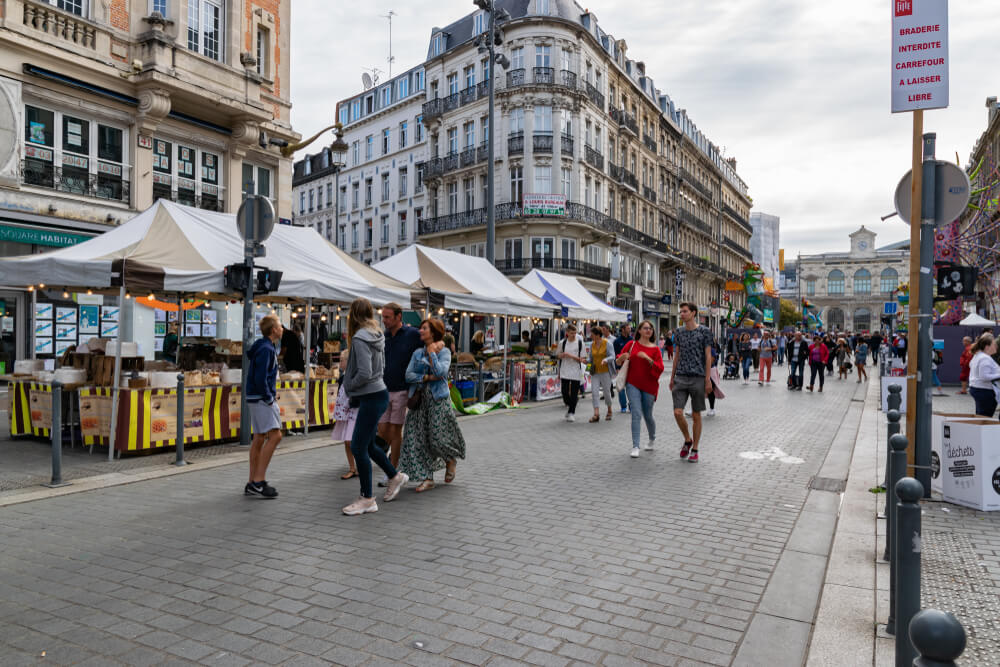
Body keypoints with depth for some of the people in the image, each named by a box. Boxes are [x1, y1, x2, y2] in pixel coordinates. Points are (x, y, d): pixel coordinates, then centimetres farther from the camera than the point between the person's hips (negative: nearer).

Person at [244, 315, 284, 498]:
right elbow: (260, 378, -22)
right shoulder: (266, 349, -16)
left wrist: (271, 392, 15)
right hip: (261, 398, -11)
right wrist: (269, 397, -15)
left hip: (258, 398, 11)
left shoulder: (268, 347, 16)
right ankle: (258, 481, -12)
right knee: (275, 435, -13)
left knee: (259, 438, 12)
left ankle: (252, 484, 17)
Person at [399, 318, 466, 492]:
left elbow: (440, 371, -18)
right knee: (418, 438, -1)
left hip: (438, 399, -4)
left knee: (438, 438, -3)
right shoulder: (417, 353, 12)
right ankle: (427, 478, 7)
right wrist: (427, 377, -12)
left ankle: (451, 460, 29)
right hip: (419, 399, 5)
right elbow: (408, 375, 2)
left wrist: (432, 353, -11)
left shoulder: (444, 352, -1)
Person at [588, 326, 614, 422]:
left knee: (606, 391, 6)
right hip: (595, 372, 5)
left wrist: (605, 360, -30)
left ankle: (609, 410, 29)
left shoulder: (607, 343, -8)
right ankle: (596, 414, -9)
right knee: (594, 392, -7)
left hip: (605, 371, -4)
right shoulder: (592, 344, 8)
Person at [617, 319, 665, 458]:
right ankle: (635, 447, -9)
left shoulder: (655, 349, 1)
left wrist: (648, 358, -23)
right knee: (636, 414, -12)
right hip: (633, 384, 0)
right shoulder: (631, 344, 3)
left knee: (647, 415, 11)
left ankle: (652, 439, 40)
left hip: (649, 386, 0)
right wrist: (622, 358, -18)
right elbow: (618, 362, 6)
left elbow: (660, 369, -9)